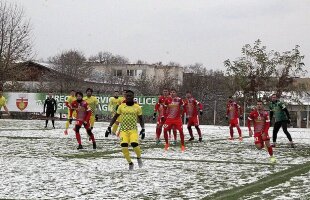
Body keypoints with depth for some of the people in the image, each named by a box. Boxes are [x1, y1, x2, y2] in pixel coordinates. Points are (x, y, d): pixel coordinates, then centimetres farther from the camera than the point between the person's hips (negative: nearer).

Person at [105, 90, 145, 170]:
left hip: (133, 129, -2)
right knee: (124, 146, -17)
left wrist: (143, 129, -1)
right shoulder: (121, 106, 6)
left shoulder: (137, 107, 2)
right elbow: (115, 117, 14)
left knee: (134, 144, -25)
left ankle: (139, 158, 7)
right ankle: (130, 163, 4)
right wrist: (109, 127, 8)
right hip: (123, 129, 2)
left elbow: (141, 119, 11)